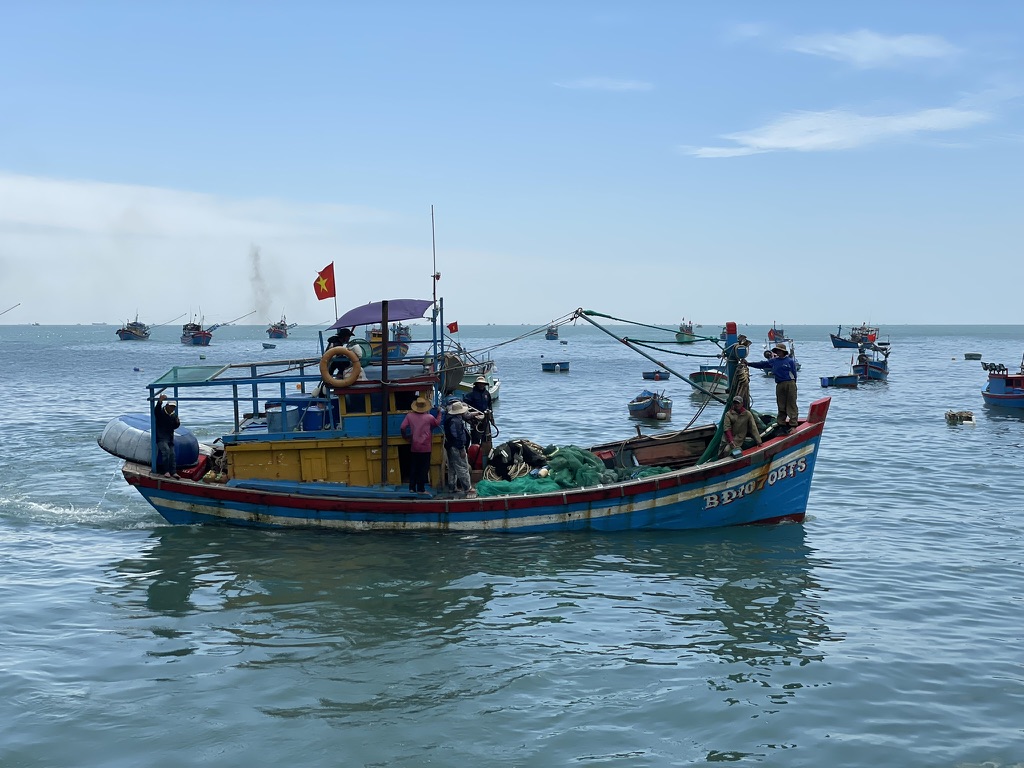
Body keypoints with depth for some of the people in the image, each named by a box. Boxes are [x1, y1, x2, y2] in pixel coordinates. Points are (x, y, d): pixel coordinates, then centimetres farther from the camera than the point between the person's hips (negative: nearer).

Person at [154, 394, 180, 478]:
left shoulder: (174, 415, 10)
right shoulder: (160, 412, -8)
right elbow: (156, 410, -32)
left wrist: (178, 423, -9)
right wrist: (160, 402, -50)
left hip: (170, 438, 7)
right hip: (161, 438, -7)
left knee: (172, 454, 4)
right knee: (166, 450, -26)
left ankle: (173, 472, 8)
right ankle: (166, 471, -22)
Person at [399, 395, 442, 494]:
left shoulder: (409, 415, -4)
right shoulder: (429, 417, -7)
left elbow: (402, 427, -7)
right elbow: (437, 423, 11)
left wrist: (405, 435, 11)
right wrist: (439, 413, 23)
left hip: (414, 447, 3)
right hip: (425, 447, -2)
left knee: (413, 468, 13)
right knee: (423, 469, 3)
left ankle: (412, 488, 14)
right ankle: (421, 489, 1)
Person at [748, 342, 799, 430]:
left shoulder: (790, 361, 1)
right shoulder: (773, 361, 14)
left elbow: (794, 374, 1)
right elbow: (762, 364, 16)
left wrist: (792, 385, -5)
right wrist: (749, 364, 12)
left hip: (790, 384, -5)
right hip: (779, 385, 5)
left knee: (791, 405, -6)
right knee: (781, 405, 5)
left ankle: (793, 424, -6)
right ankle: (782, 423, 11)